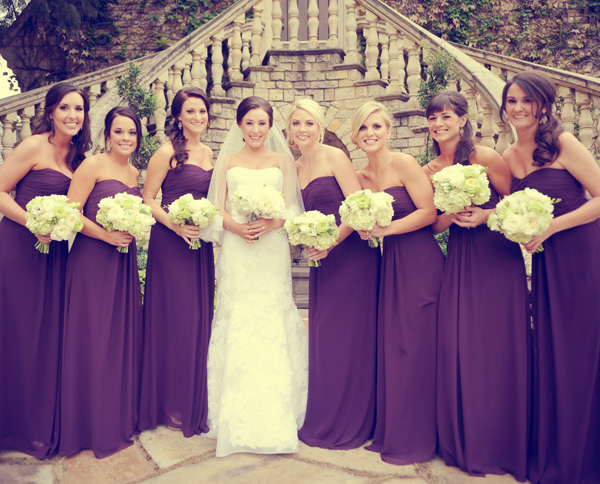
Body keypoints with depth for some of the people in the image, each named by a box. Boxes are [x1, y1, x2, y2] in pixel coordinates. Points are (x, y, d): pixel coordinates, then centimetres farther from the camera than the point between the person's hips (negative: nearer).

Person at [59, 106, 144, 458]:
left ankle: (122, 416, 26)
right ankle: (93, 425, 15)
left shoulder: (135, 173, 14)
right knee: (94, 339, 0)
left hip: (125, 260, 7)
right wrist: (106, 235, -18)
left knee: (125, 334, 11)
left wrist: (133, 231, 7)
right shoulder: (93, 165, -7)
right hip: (93, 259, -7)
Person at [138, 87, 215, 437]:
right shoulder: (168, 152, -5)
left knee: (199, 318, 9)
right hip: (170, 243, -6)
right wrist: (175, 224, -20)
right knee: (174, 319, -2)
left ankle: (193, 403, 23)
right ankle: (170, 405, 13)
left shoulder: (209, 154, 14)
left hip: (201, 244, 6)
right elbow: (148, 199, -7)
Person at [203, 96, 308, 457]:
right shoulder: (227, 160, 14)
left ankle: (274, 419, 5)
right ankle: (237, 419, 5)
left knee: (272, 325, -4)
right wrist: (236, 226, -13)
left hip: (273, 249, 0)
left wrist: (272, 223, -16)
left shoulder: (283, 160, 13)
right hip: (236, 252, 1)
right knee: (236, 324, -3)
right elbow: (217, 208, 8)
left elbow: (292, 207, 5)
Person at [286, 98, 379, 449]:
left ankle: (349, 425, 14)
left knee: (348, 336, -1)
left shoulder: (335, 157, -7)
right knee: (322, 338, 10)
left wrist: (330, 243, -17)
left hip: (351, 254, -7)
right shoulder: (296, 167, 14)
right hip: (323, 258, 7)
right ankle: (325, 422, 24)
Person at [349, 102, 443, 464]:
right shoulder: (360, 177, 12)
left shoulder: (403, 164, -8)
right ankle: (391, 433, 21)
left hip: (421, 261, -6)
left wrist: (385, 228, -17)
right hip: (390, 264, 6)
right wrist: (365, 229, -1)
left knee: (414, 346, -2)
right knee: (389, 346, 7)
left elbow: (429, 212, -13)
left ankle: (416, 440, 11)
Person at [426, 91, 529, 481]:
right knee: (457, 345, 2)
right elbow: (435, 223, 10)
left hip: (497, 255, -4)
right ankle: (465, 444, 19)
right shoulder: (431, 171, 9)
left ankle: (501, 446, 14)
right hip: (459, 259, 4)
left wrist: (486, 215, -17)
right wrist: (453, 216, -10)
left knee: (497, 347, -3)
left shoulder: (485, 157, -4)